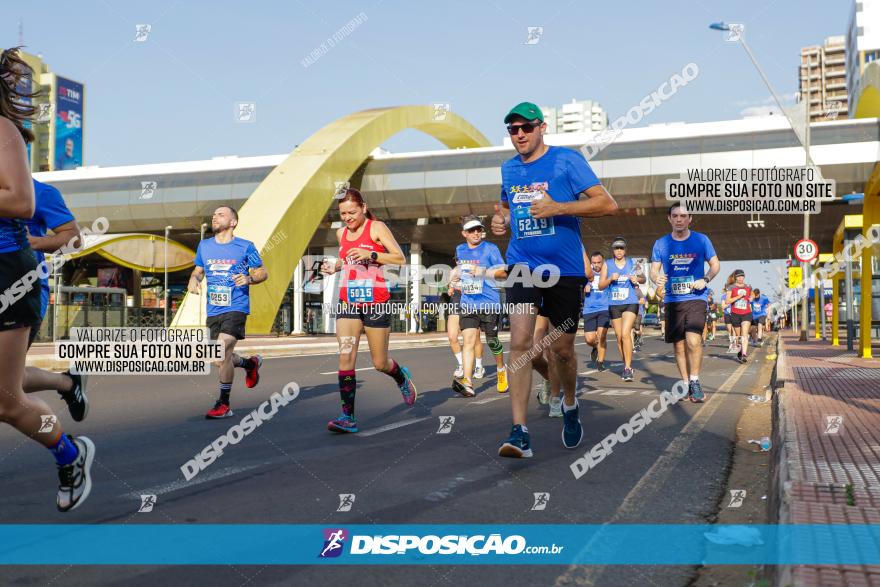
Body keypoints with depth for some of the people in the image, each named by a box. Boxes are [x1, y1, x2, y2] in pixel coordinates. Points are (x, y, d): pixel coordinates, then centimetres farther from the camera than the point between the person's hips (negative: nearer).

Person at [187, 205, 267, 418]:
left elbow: (263, 272, 5)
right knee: (223, 358, 11)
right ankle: (251, 363, 44)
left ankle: (224, 405, -7)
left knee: (222, 352, -20)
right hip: (213, 311, 6)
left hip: (236, 308, -6)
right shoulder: (204, 246, 11)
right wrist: (194, 279, 0)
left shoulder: (245, 246, 0)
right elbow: (198, 270, 23)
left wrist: (249, 278, -15)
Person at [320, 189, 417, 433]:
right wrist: (334, 267, 6)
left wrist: (371, 254, -22)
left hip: (376, 301, -4)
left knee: (380, 363, 5)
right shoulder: (341, 233, 10)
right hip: (347, 301, 4)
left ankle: (402, 377, 40)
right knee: (345, 357, -10)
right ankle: (348, 416, -9)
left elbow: (400, 258, -10)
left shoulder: (376, 228, -6)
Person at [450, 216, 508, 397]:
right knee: (468, 339, -11)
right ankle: (467, 382, -22)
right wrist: (456, 273, 14)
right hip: (468, 304, 3)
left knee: (492, 341, 6)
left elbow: (504, 272, -8)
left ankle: (501, 370, 36)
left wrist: (484, 272, -21)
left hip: (489, 302, -3)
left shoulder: (490, 248, -4)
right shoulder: (460, 250, 11)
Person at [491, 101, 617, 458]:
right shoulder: (508, 169, 11)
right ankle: (519, 432, -13)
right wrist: (501, 221, 6)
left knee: (562, 348, 8)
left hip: (565, 270, -2)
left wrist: (557, 208, -21)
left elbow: (607, 204, -11)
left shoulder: (567, 160, -5)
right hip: (522, 266, 3)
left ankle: (570, 406, 38)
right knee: (520, 341, -14)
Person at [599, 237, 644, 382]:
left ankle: (628, 368, -16)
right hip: (614, 304, 3)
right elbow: (601, 285, 5)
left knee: (625, 333, -19)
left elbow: (643, 279, 17)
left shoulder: (632, 263, 5)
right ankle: (626, 366, 22)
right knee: (619, 336, 7)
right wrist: (610, 279, -14)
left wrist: (637, 279, -6)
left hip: (630, 303, -3)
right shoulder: (607, 264, 7)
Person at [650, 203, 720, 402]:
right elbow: (654, 270, 4)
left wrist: (706, 279, -10)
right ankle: (686, 384, 21)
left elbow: (715, 264, 9)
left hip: (696, 298, -2)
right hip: (672, 301, 2)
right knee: (679, 345, 7)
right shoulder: (661, 244, 3)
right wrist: (656, 278, -20)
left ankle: (695, 381, -3)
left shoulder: (701, 240, 1)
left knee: (693, 341, -19)